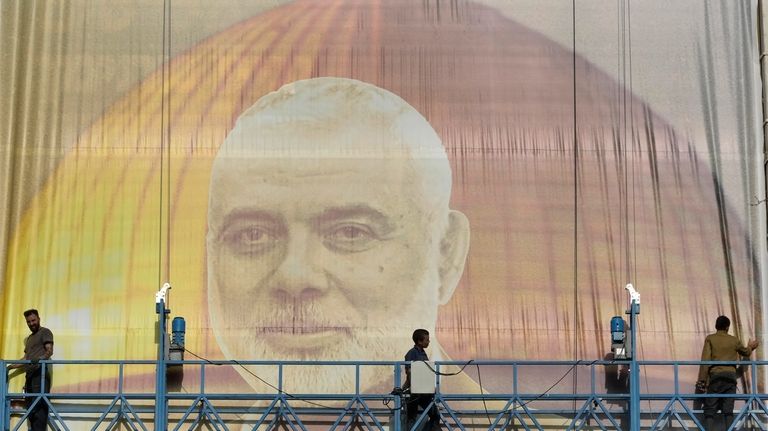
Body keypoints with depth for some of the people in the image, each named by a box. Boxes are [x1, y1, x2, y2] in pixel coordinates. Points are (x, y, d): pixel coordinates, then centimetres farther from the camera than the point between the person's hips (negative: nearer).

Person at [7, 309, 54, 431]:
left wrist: (41, 358, -28)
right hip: (30, 374, 8)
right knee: (30, 407, 3)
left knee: (39, 406, -17)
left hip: (40, 372, -8)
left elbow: (50, 350, -9)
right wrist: (11, 366, 22)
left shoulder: (45, 332, 5)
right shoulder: (29, 338, 30)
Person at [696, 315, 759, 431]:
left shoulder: (710, 339, 4)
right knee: (728, 410, 1)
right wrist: (751, 347, 57)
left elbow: (705, 359, -5)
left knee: (710, 409, -3)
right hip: (731, 375, 2)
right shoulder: (734, 340, 13)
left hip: (716, 375, -2)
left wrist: (702, 379, -5)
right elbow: (746, 352, 33)